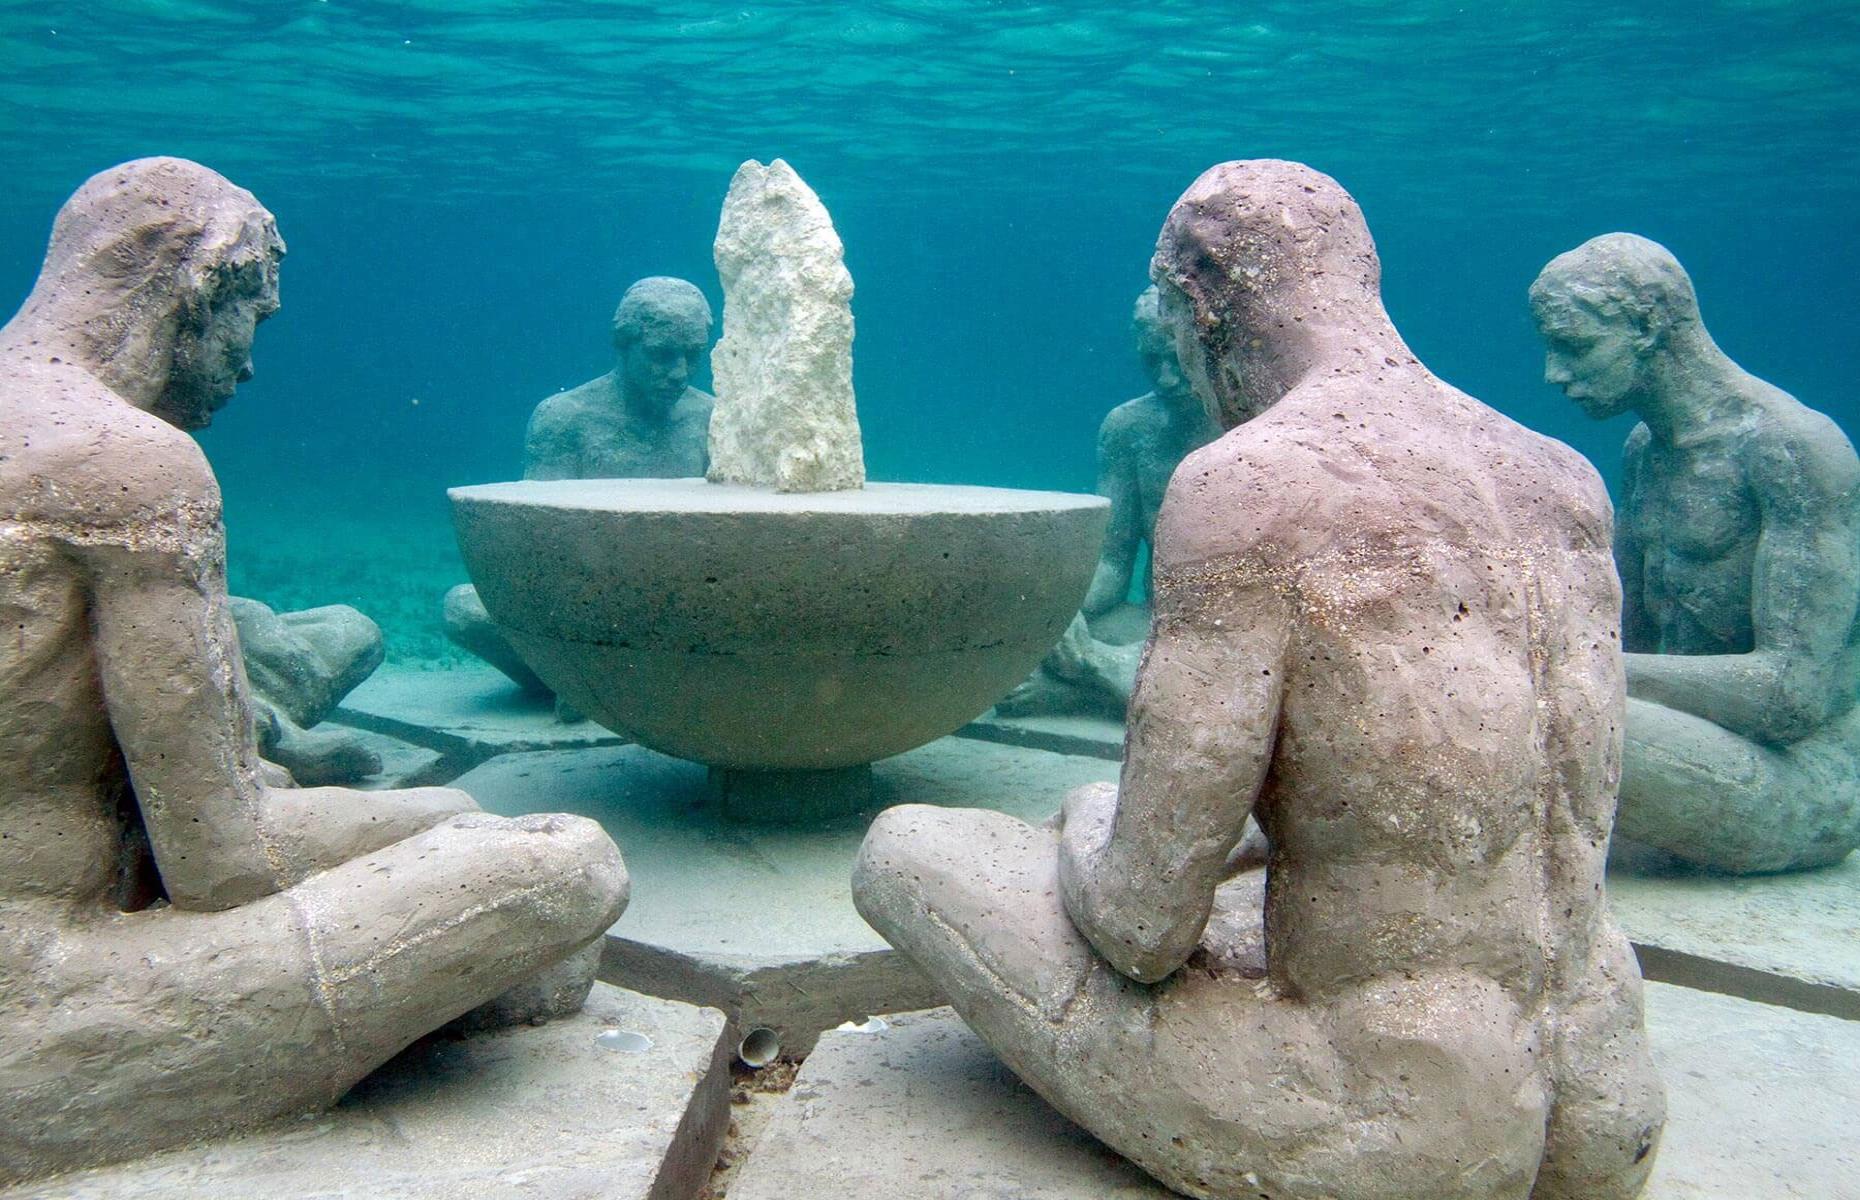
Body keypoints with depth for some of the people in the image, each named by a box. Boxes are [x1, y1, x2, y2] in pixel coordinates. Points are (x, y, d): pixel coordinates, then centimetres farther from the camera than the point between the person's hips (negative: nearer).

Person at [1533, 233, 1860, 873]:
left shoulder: (1791, 448, -16)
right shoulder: (1644, 449, 13)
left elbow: (1796, 694, -22)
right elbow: (1629, 637, 19)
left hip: (1801, 789, -9)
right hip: (1698, 744, 10)